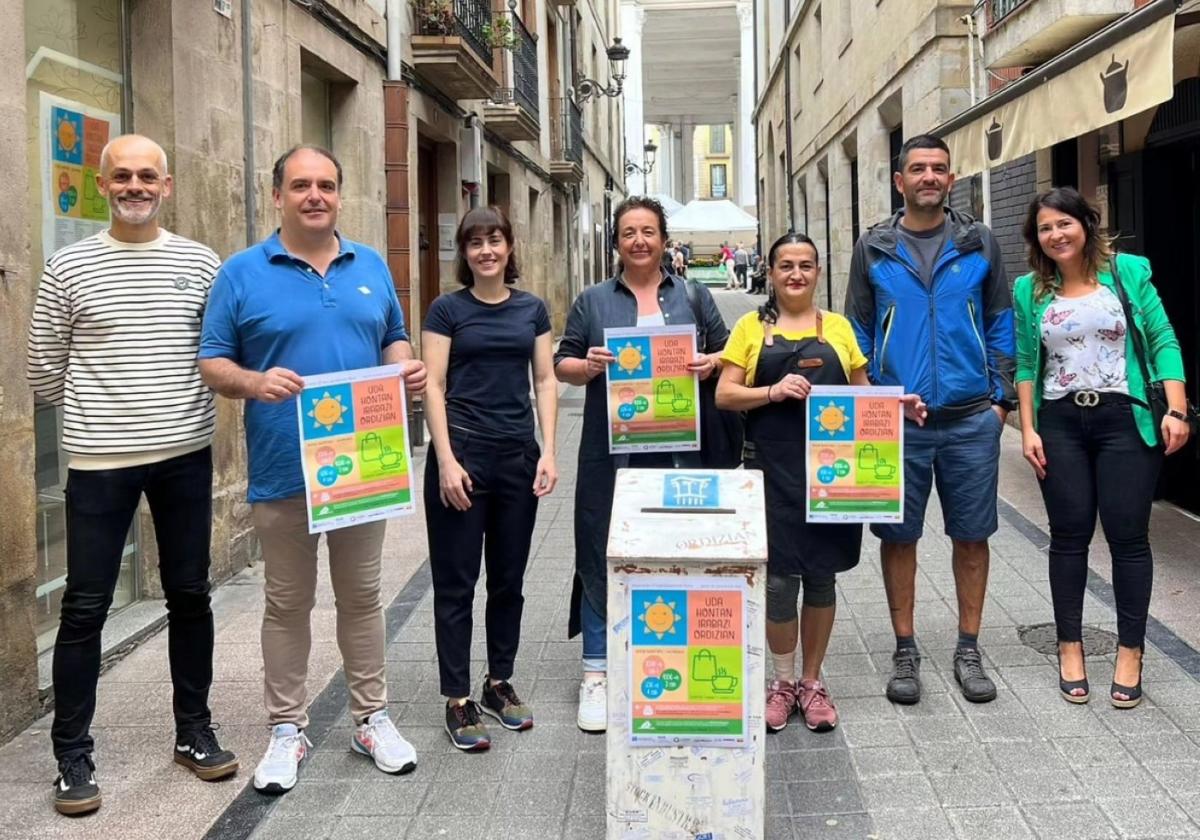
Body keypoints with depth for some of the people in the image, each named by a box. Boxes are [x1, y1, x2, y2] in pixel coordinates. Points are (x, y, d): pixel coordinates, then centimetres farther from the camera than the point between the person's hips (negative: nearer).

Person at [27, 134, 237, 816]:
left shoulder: (201, 262, 4)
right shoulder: (69, 267, 0)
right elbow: (44, 370, 5)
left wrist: (171, 406, 6)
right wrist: (100, 409, 11)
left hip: (185, 453, 2)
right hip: (100, 460, -2)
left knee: (190, 595, 11)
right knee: (85, 607, 2)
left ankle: (194, 730, 26)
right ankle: (73, 754, 15)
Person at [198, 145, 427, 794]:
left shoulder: (371, 266, 9)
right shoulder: (243, 272, -3)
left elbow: (393, 341, 17)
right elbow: (213, 364, -3)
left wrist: (407, 369, -5)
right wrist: (255, 382, -23)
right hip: (283, 469, -3)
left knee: (361, 595, 13)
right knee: (287, 602, 8)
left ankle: (370, 717, 26)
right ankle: (286, 728, 21)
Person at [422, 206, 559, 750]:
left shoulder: (532, 309, 9)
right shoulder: (447, 309, -1)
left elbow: (545, 381, 9)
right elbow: (433, 387, -4)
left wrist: (548, 452, -1)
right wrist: (447, 460, -13)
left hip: (518, 456, 4)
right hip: (462, 453, -3)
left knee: (509, 578, 12)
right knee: (456, 582, 2)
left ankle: (499, 684, 27)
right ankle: (457, 701, 10)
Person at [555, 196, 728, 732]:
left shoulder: (693, 296, 12)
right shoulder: (593, 301, 9)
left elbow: (727, 351, 13)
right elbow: (562, 364, 8)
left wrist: (710, 362, -8)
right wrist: (588, 365, -13)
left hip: (678, 449, 1)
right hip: (612, 453, -1)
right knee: (604, 558, 1)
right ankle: (597, 671, 11)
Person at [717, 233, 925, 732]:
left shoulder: (838, 327, 12)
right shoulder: (752, 327, 6)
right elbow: (724, 395, 0)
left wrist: (897, 405, -1)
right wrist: (774, 392, -16)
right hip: (772, 468, -2)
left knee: (821, 575, 8)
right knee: (779, 577, -2)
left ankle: (812, 682, 23)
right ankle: (783, 681, 17)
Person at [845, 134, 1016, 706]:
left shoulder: (978, 245, 7)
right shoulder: (873, 249, 5)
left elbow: (1001, 324, 9)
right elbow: (858, 332, 8)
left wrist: (1001, 397, 1)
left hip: (971, 420, 1)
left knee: (971, 535, 7)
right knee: (899, 536, 6)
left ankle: (968, 649, 21)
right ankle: (905, 651, 19)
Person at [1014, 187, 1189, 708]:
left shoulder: (1128, 271, 0)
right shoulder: (1030, 290, 5)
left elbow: (1162, 342, -2)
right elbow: (1025, 364, 7)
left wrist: (1176, 410, -11)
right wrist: (1028, 429, -1)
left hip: (1125, 419, -2)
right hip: (1060, 424, 2)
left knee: (1128, 536, 0)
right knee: (1069, 536, 6)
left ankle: (1130, 654, 12)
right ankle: (1070, 650, 17)